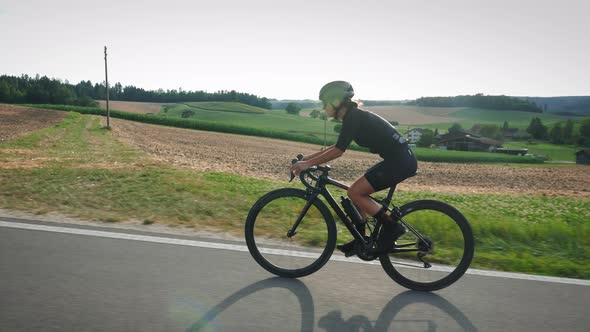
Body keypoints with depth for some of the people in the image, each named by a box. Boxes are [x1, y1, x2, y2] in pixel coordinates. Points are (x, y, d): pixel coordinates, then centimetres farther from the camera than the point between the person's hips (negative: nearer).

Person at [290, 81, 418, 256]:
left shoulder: (353, 117, -14)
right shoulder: (354, 116, 16)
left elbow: (338, 151, -21)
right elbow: (336, 147, 21)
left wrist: (308, 163, -18)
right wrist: (307, 158, 17)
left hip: (400, 161, -10)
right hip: (397, 160, 10)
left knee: (355, 192, -10)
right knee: (357, 192, 11)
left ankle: (392, 227, -3)